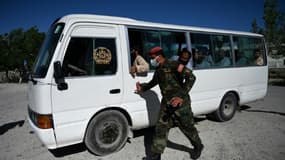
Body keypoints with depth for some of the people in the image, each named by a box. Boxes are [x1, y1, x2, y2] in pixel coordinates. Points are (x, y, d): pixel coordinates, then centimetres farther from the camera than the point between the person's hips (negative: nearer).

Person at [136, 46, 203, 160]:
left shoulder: (173, 65, -15)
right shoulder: (158, 70, 11)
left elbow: (191, 77, -24)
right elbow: (152, 83, 31)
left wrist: (181, 96, -32)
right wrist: (142, 87, 15)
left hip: (180, 104, -7)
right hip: (166, 104, 7)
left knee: (187, 128, 11)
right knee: (160, 128, 6)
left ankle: (198, 147, 38)